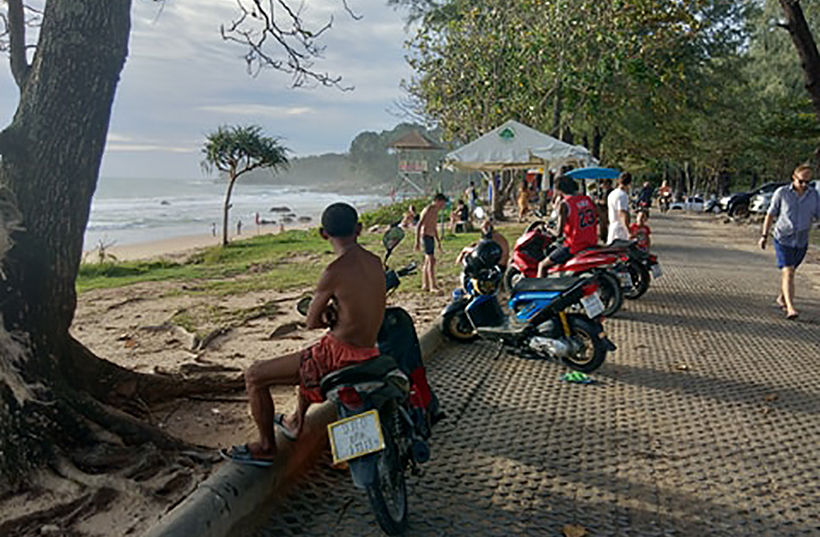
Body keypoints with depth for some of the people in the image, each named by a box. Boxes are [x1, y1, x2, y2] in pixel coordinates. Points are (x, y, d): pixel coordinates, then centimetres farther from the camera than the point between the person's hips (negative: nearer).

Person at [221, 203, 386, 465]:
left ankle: (266, 446, 17)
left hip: (338, 354, -8)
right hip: (368, 352, 9)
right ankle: (296, 423, 53)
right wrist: (335, 312, 1)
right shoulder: (375, 263, 3)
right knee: (308, 359, 40)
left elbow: (311, 321, -10)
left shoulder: (335, 271, -20)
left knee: (254, 375, 3)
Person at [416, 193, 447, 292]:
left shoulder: (435, 212, 17)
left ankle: (425, 285, 17)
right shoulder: (428, 210, -13)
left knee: (427, 262, 11)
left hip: (431, 237, 10)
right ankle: (433, 287, -16)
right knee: (432, 261, -14)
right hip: (426, 236, -10)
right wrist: (417, 242, -23)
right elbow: (419, 226, -18)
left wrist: (439, 242, 30)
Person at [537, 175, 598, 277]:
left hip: (574, 245, -8)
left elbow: (559, 231, -14)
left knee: (542, 265, 3)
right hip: (591, 243, 8)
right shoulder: (587, 199, 6)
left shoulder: (564, 204, -13)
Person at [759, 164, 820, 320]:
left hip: (801, 242, 3)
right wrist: (764, 235, -2)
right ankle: (790, 308, -19)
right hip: (783, 239, -3)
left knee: (789, 271, 17)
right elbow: (770, 214, 0)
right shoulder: (782, 193, -6)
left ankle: (782, 298, 38)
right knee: (788, 273, -13)